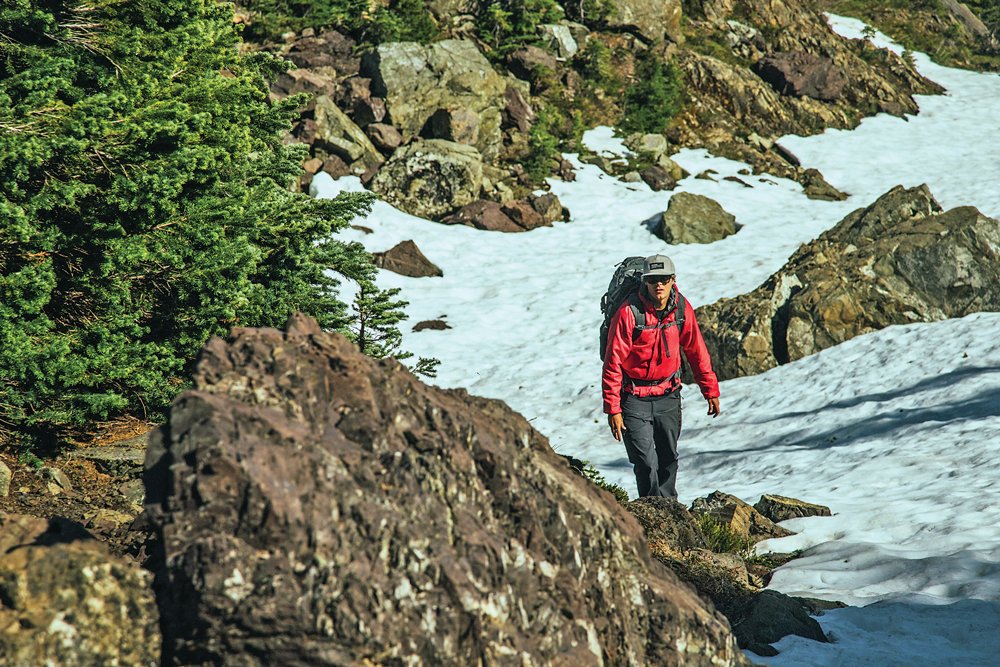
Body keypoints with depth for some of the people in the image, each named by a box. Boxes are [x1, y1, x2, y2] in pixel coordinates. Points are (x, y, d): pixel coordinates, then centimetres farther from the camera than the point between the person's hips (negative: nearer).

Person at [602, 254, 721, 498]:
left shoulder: (681, 308, -6)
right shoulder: (628, 313, -20)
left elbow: (696, 351, 8)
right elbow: (613, 363, -16)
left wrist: (711, 391, 11)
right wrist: (613, 409, -17)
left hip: (668, 395, 4)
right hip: (634, 397, -4)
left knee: (669, 458, 15)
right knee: (646, 463, -9)